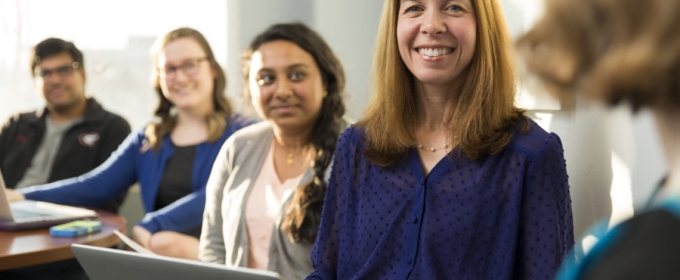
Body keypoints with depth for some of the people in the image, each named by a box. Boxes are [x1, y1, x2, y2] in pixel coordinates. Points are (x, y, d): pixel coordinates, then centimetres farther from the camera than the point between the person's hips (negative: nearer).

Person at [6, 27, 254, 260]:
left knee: (169, 244, -35)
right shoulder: (146, 140, 20)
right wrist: (22, 197, -3)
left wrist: (149, 228, -25)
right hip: (154, 247, 4)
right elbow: (94, 186, 11)